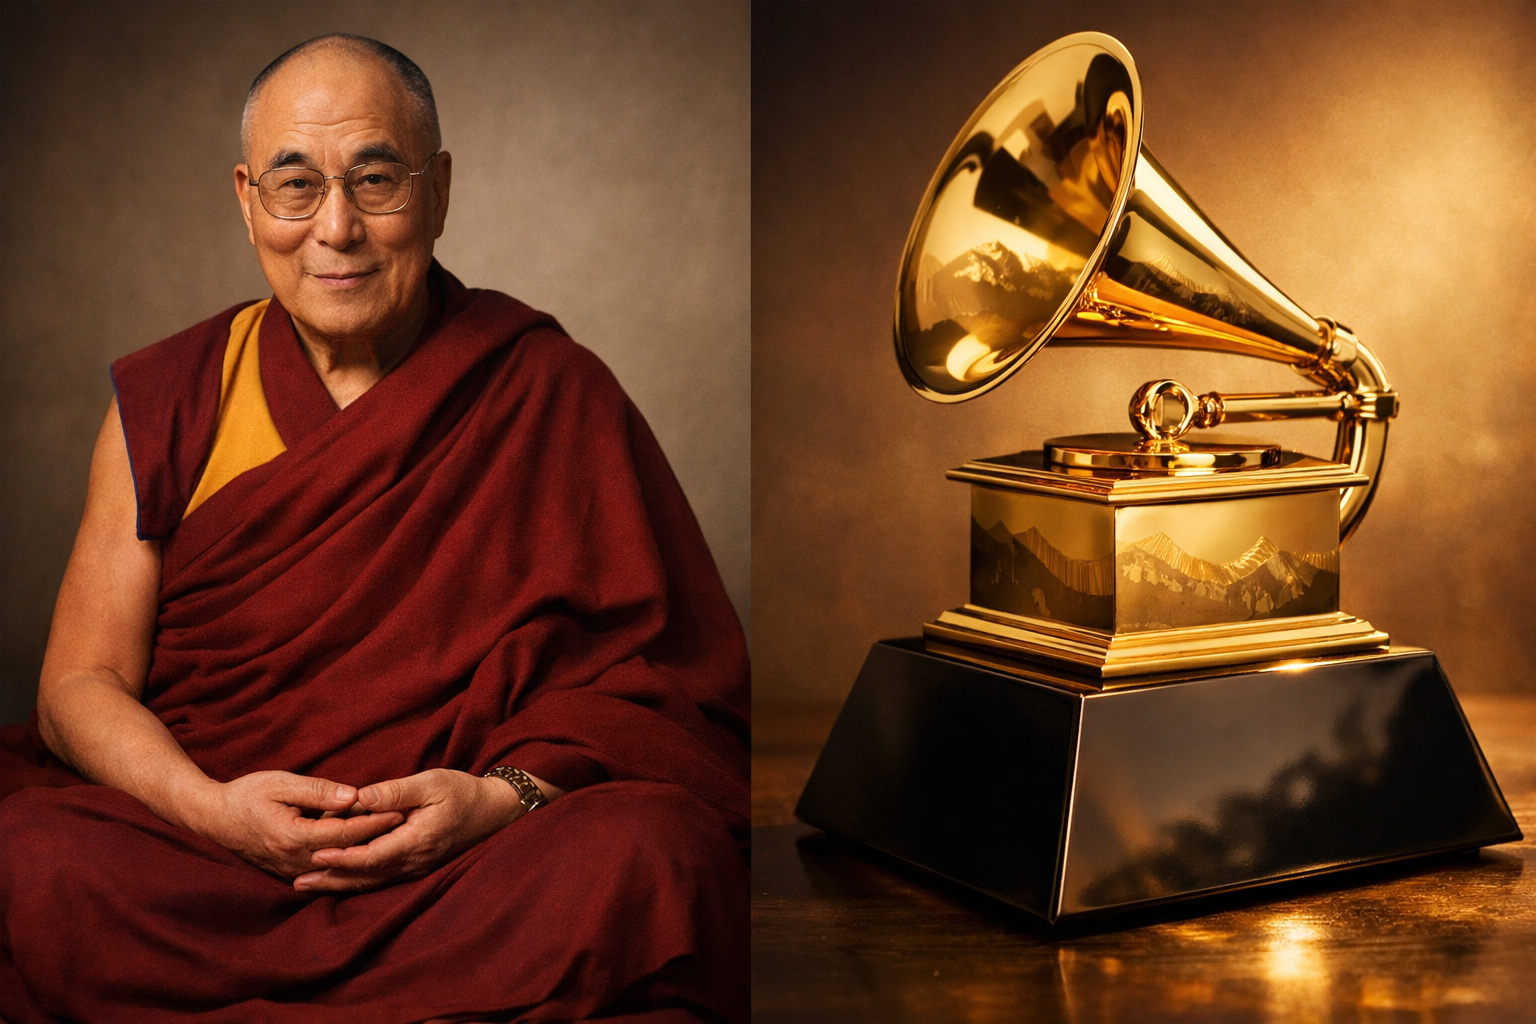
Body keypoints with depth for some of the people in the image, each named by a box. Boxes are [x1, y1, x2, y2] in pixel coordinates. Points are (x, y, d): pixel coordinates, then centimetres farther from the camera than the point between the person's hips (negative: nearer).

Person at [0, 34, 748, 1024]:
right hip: (198, 847, 1)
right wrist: (209, 805, -14)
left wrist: (508, 796, -17)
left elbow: (658, 679, 2)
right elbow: (80, 682, 7)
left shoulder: (554, 395, 4)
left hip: (479, 857, -1)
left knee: (655, 855, -32)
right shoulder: (165, 403, 9)